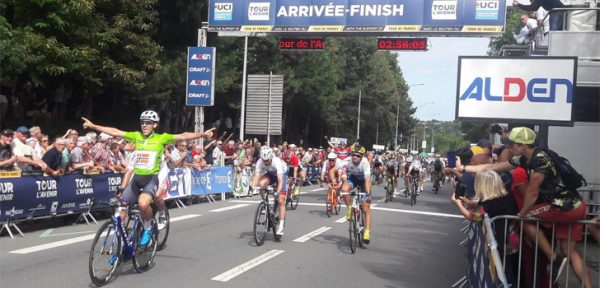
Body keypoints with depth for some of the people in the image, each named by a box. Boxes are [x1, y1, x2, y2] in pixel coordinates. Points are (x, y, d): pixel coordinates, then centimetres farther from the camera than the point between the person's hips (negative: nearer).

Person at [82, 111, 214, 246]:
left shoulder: (161, 138, -4)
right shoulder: (136, 136, 6)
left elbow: (183, 136, -14)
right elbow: (115, 132, 8)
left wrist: (202, 134, -26)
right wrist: (93, 125, 7)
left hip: (151, 178, -5)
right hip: (136, 178, 5)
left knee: (143, 203, -29)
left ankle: (148, 229, -2)